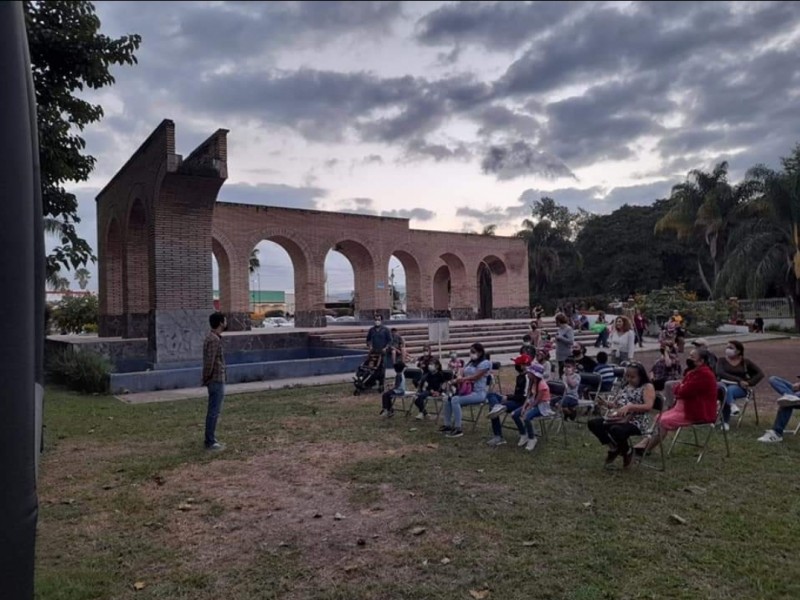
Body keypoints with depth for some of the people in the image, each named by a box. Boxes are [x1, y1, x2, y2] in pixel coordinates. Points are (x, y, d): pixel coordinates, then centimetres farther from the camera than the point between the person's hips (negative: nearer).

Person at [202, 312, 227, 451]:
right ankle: (210, 442, 2)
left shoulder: (214, 338, 13)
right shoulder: (214, 340, -19)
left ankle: (211, 440, 22)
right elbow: (209, 362, -22)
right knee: (214, 411, -4)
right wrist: (207, 379, -11)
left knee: (214, 411, 15)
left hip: (217, 380, 10)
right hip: (216, 380, -10)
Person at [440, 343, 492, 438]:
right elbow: (462, 375, 14)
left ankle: (458, 429, -26)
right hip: (467, 390, 9)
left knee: (455, 400, -28)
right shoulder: (470, 363, 19)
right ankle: (447, 425, 2)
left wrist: (462, 379, -17)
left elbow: (476, 377, -18)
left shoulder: (485, 363, -7)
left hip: (478, 393, -9)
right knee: (448, 400, -7)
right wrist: (458, 379, -9)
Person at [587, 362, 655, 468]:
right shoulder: (627, 386, 18)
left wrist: (629, 406, -31)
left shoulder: (647, 387, -3)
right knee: (593, 423, -10)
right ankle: (614, 448, 9)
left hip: (637, 422, -7)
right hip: (619, 418, 7)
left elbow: (648, 406, -19)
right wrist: (606, 403, -5)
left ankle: (627, 451, -2)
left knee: (616, 430, -38)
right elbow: (616, 403, 19)